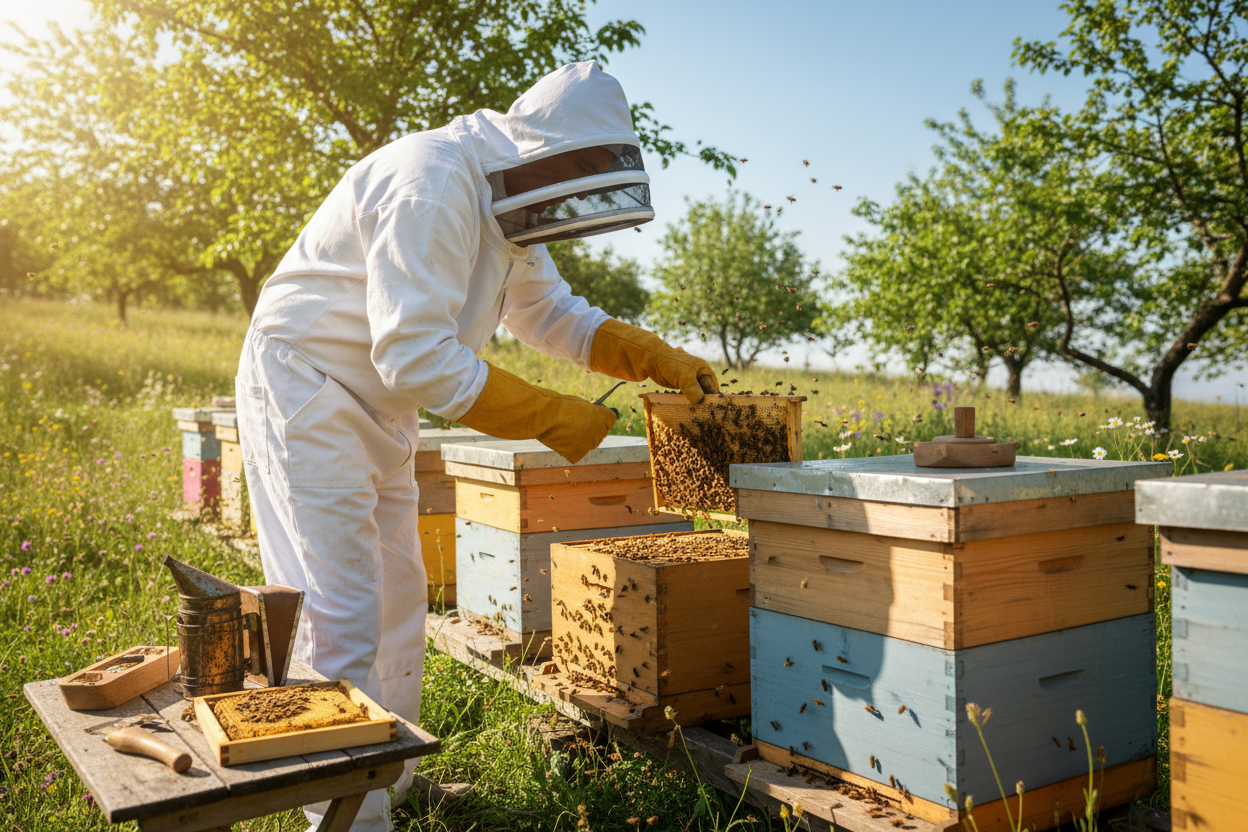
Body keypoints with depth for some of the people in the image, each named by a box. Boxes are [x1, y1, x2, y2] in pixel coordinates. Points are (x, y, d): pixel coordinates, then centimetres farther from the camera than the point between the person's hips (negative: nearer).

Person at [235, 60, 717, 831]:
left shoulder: (505, 204, 6)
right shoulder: (433, 187, -25)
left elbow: (551, 311, 16)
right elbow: (417, 358, -31)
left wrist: (656, 357, 2)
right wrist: (552, 418, -24)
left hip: (376, 407, 10)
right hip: (305, 390, -10)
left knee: (399, 601, 16)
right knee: (343, 620, -10)